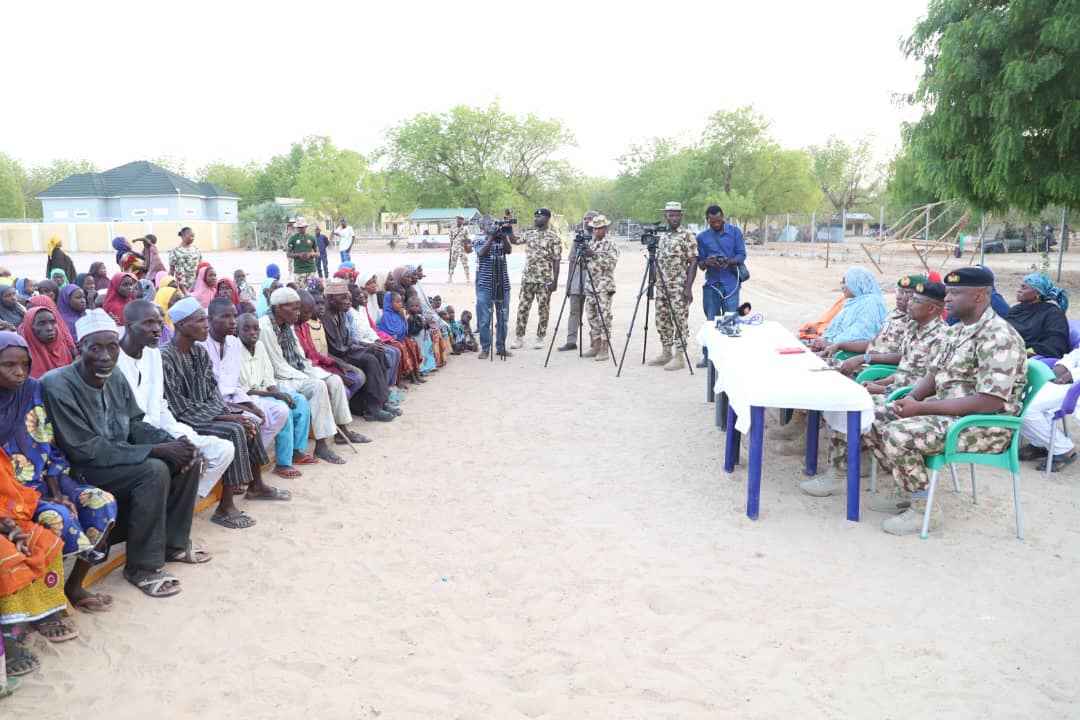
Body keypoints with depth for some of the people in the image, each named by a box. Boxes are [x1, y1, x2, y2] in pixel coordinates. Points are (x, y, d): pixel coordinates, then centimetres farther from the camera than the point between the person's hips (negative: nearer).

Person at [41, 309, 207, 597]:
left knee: (187, 459, -5)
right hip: (79, 472, -8)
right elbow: (85, 450, -25)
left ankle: (174, 543, 10)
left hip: (119, 461, 8)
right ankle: (142, 566, -15)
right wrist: (156, 450, -27)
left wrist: (172, 443, -16)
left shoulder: (116, 378, -1)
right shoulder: (58, 386, -23)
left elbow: (136, 425, 6)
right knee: (154, 471, -28)